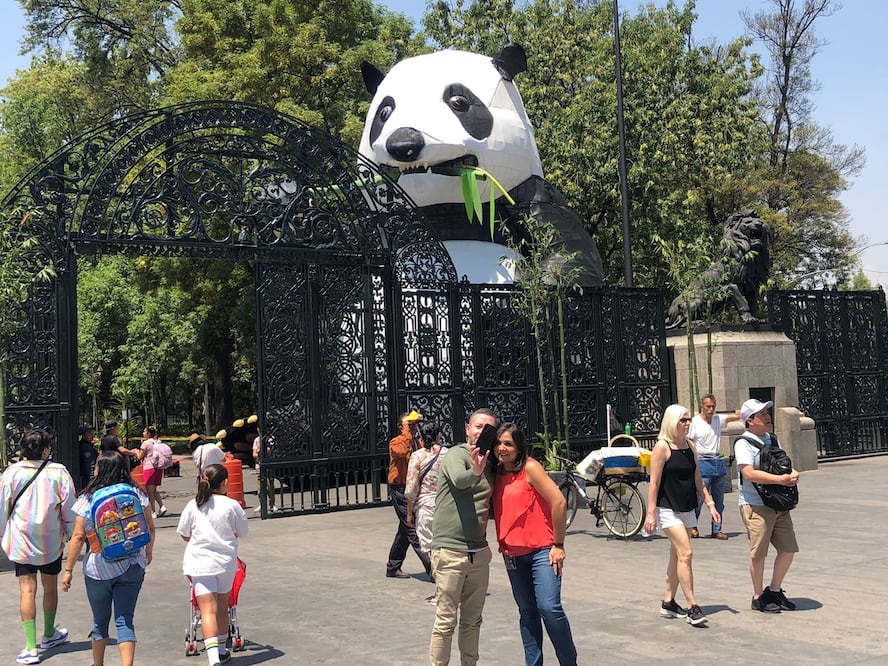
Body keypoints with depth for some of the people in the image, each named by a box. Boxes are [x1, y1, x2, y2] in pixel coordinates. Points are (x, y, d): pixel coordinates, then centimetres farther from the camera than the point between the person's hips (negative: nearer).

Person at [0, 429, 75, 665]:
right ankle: (49, 635, 35)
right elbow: (68, 509, -4)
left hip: (21, 540, 0)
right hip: (51, 541, 1)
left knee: (27, 590, 0)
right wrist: (71, 535, 10)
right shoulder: (58, 472, -9)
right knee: (50, 587, 17)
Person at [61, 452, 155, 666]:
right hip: (132, 567, 1)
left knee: (100, 620, 17)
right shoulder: (137, 494, -1)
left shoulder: (88, 499, -6)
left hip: (98, 568, -1)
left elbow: (79, 537, -7)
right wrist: (148, 553, 21)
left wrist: (68, 570, 0)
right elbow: (150, 528, 3)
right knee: (125, 620, 5)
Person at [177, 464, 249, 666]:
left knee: (208, 610, -6)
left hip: (200, 563, -1)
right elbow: (243, 532, 3)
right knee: (222, 606, 18)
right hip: (226, 562, 1)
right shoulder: (232, 505, -7)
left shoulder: (193, 505, -3)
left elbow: (184, 534, 7)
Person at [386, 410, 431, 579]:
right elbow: (401, 451, -31)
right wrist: (407, 432, -21)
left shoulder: (418, 443, 15)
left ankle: (393, 568, 27)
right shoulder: (396, 442, -7)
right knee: (414, 529, -11)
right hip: (400, 490, -8)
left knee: (405, 530, 15)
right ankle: (431, 568, -13)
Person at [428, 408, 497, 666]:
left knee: (472, 621, 14)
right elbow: (458, 479, -31)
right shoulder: (457, 454, -8)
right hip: (450, 550, -7)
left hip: (479, 552, 7)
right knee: (446, 622, -3)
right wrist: (475, 473, -51)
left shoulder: (488, 462, 15)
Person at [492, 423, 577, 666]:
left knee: (549, 607, -13)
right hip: (512, 553, 6)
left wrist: (558, 544, -10)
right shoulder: (496, 473, 8)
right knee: (527, 612, 12)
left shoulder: (530, 468, -10)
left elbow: (558, 502, -14)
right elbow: (495, 511, 10)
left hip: (541, 550, -6)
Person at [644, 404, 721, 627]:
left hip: (687, 509, 7)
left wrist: (710, 504, 12)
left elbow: (697, 480, 16)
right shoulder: (662, 447, -11)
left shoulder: (690, 446, 10)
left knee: (677, 557, 11)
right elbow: (654, 483, -12)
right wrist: (651, 513, -15)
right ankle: (692, 607, -11)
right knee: (685, 554, -13)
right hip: (668, 509, -7)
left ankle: (668, 604, 21)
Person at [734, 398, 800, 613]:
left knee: (788, 549, 9)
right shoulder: (743, 443, -10)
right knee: (758, 553, -1)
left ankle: (774, 591, 26)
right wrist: (780, 479, -24)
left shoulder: (771, 440, 16)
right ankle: (758, 597, 14)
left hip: (779, 505, 8)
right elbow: (749, 474, -21)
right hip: (756, 505, -8)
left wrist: (793, 474, -4)